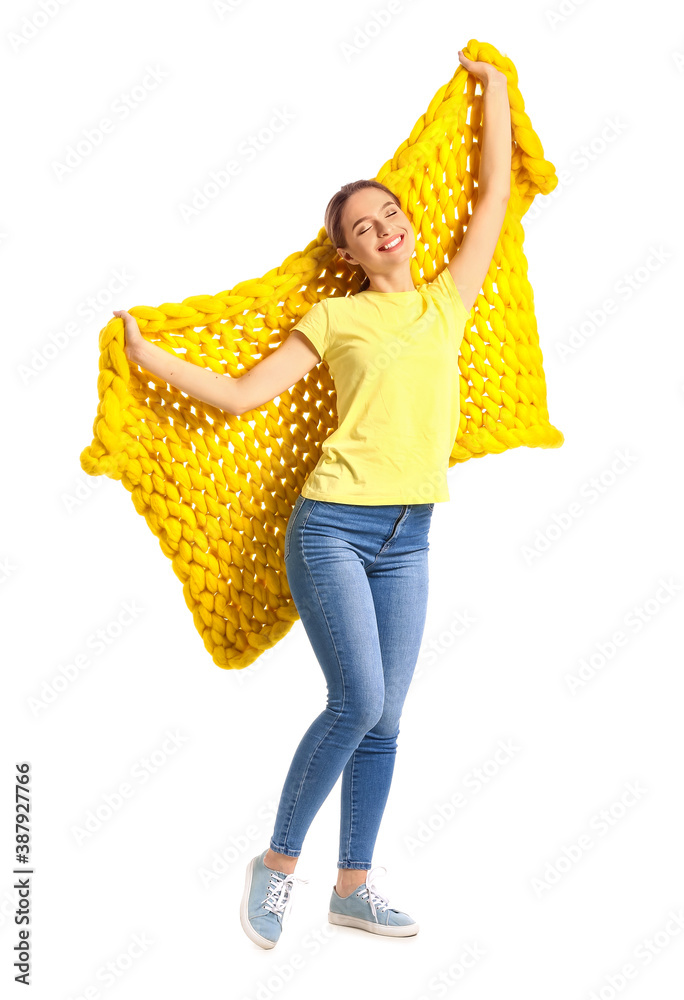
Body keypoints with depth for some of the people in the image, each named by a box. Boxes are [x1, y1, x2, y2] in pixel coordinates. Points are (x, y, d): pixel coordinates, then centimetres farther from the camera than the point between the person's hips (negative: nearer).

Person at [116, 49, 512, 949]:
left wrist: (494, 89, 25)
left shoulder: (447, 302, 12)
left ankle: (354, 887, 19)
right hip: (332, 527, -4)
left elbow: (495, 195, 18)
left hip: (408, 541, 4)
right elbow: (244, 393, 4)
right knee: (358, 700, -12)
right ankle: (278, 863, 8)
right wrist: (148, 356, -2)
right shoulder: (337, 317, 4)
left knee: (384, 718, 5)